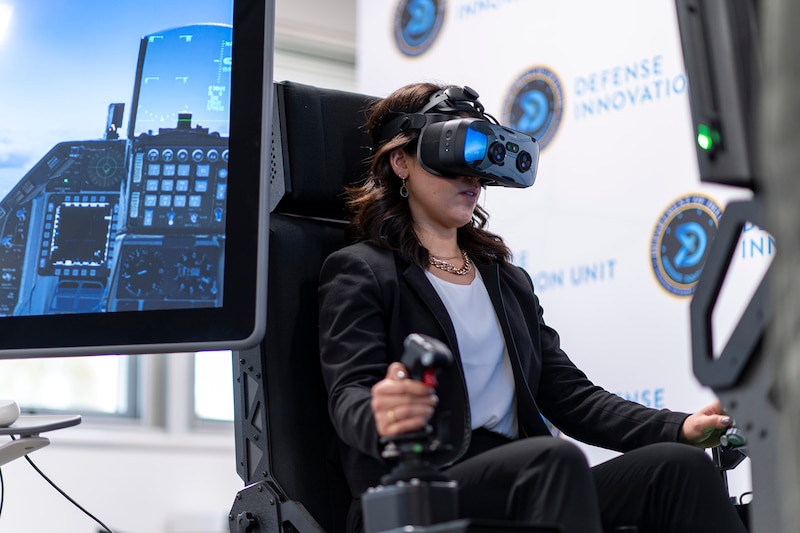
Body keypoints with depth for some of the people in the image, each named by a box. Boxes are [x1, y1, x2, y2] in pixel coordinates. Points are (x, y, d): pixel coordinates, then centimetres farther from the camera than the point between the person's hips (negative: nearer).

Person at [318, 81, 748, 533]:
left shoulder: (509, 280, 29)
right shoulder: (361, 272, 8)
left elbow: (569, 394, 20)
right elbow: (350, 393, -8)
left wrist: (680, 428, 3)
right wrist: (381, 419, -35)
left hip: (522, 484, 6)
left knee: (680, 465, -21)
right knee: (557, 458, -36)